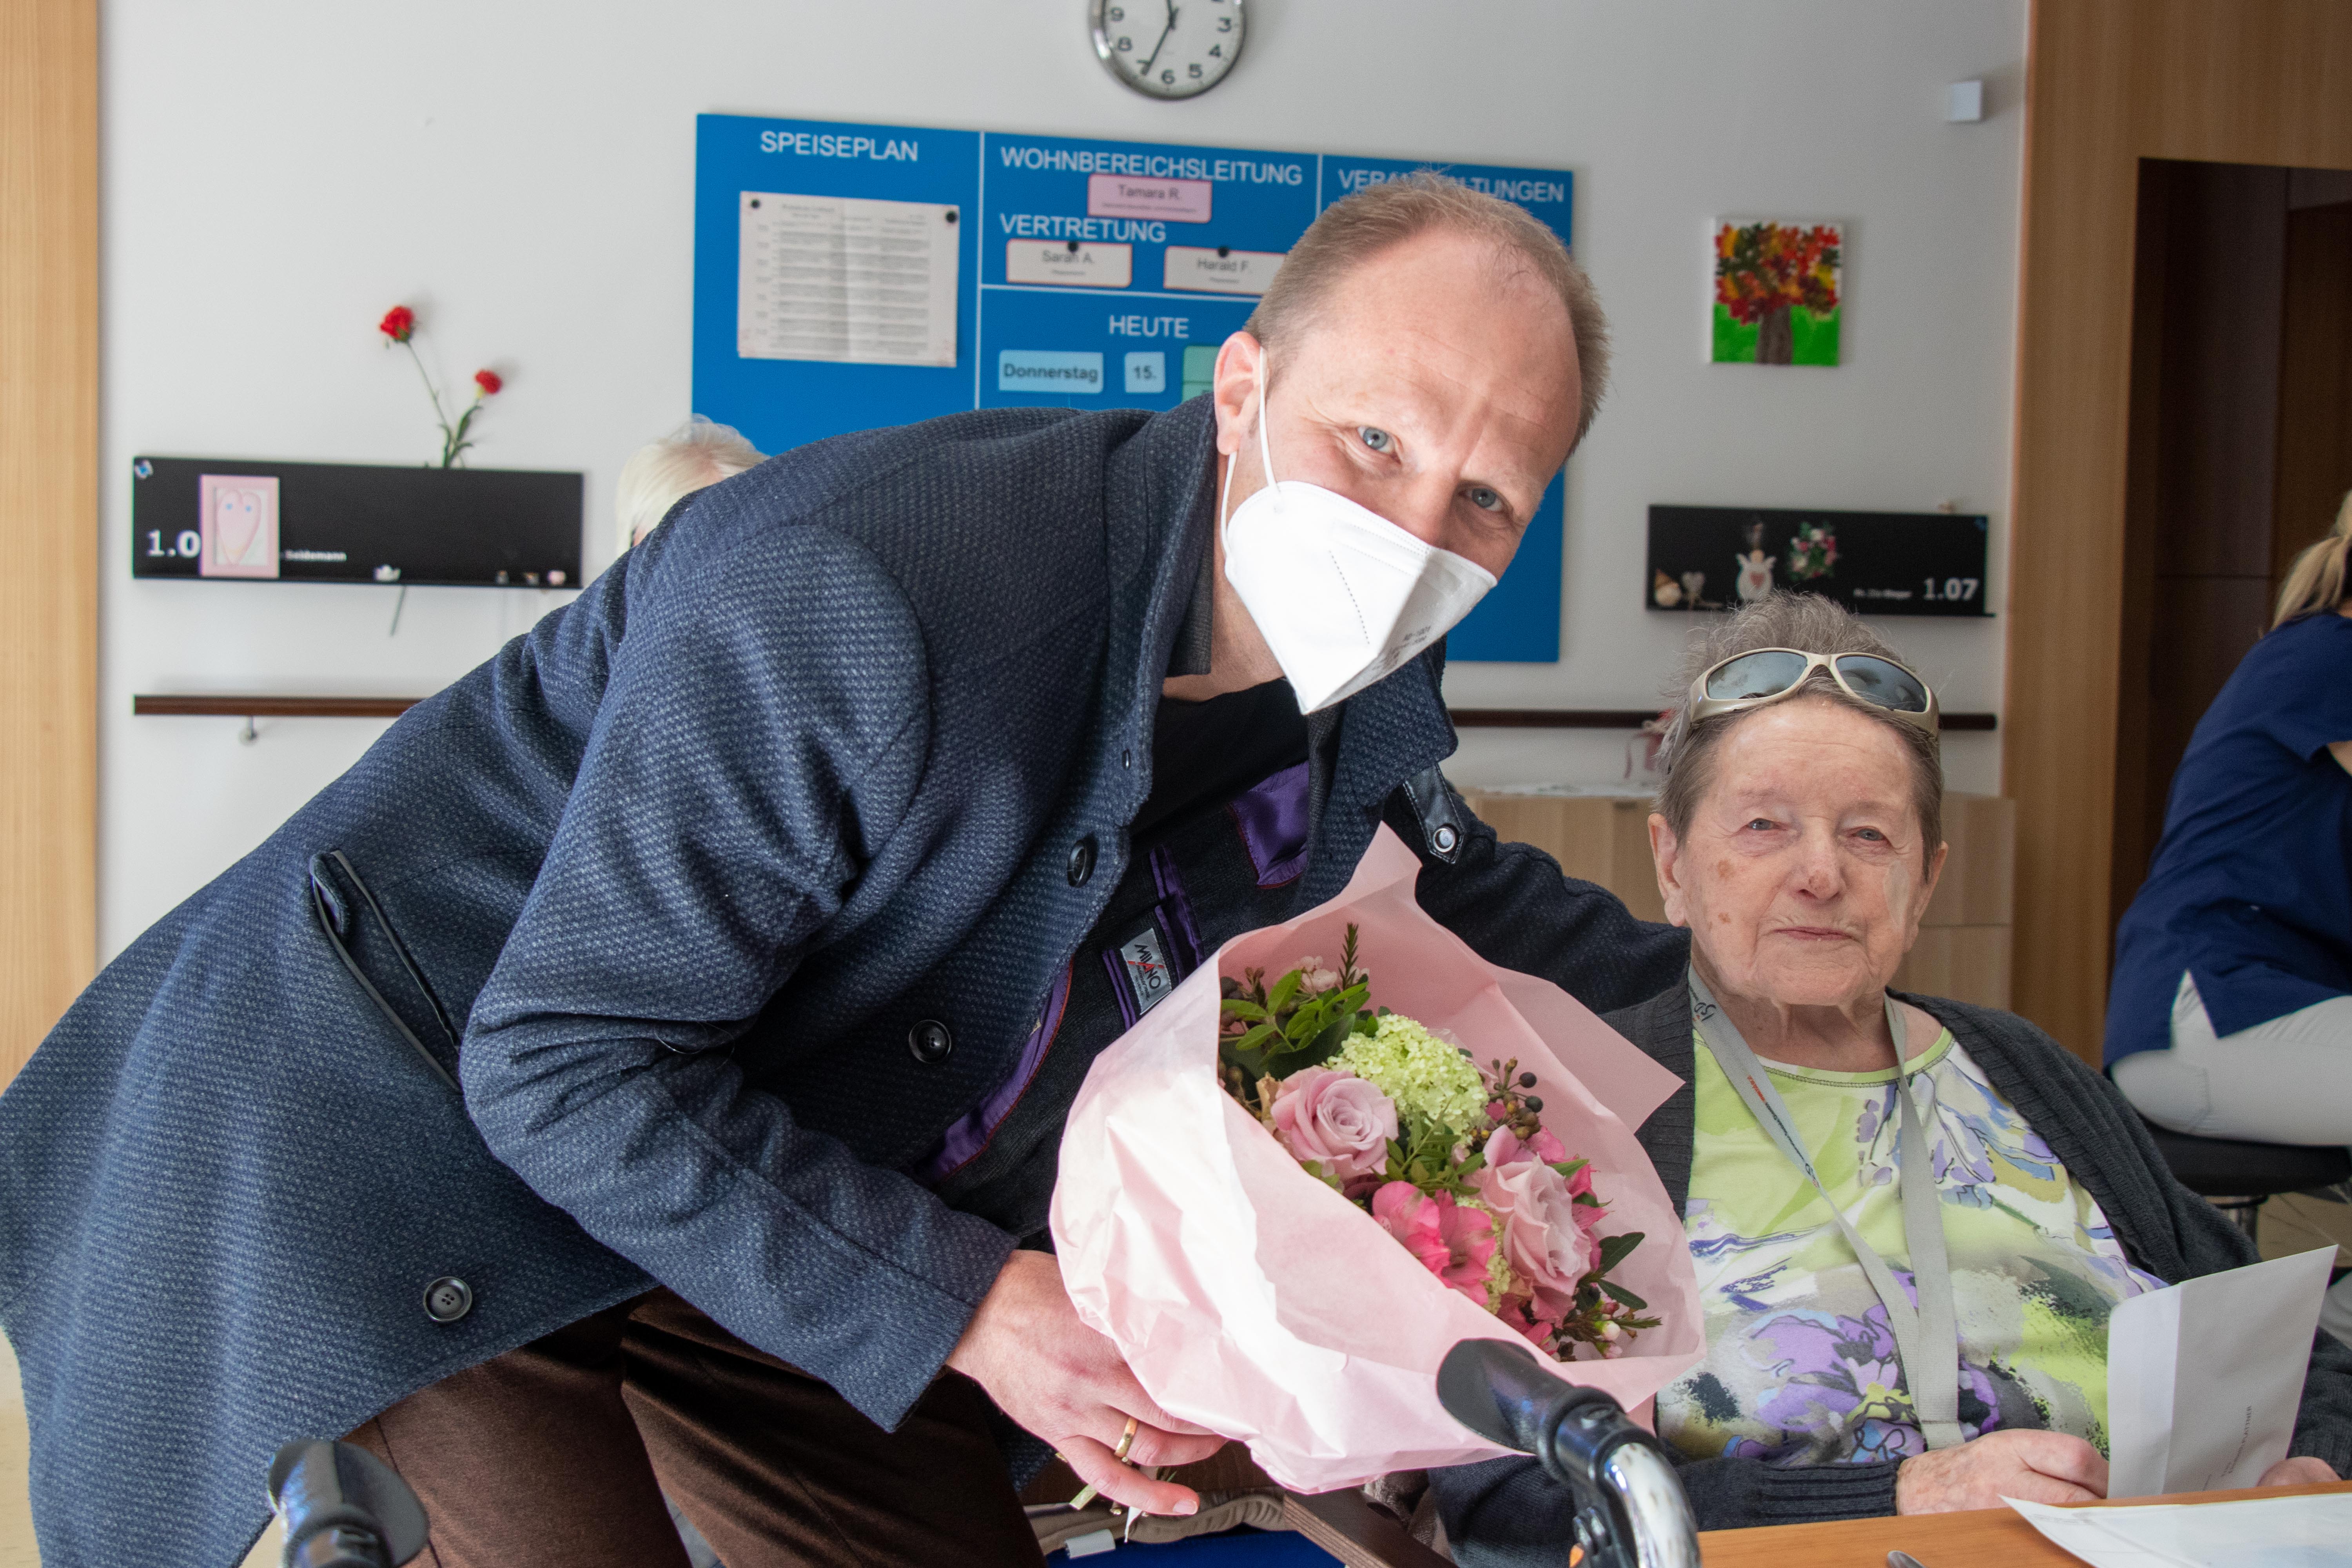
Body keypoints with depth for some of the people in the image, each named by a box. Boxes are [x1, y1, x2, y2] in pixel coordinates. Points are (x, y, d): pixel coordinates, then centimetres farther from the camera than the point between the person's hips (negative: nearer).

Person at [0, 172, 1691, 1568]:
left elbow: (1463, 895, 17)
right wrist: (963, 1304, -28)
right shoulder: (853, 598, -34)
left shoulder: (1359, 675, -8)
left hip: (809, 1177, 7)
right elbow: (568, 1072, -28)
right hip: (442, 1123, -7)